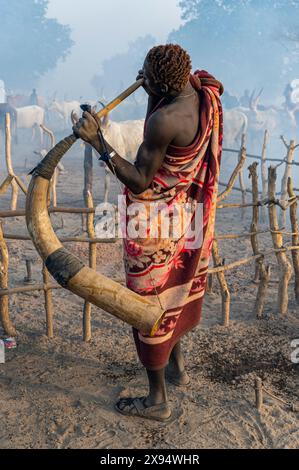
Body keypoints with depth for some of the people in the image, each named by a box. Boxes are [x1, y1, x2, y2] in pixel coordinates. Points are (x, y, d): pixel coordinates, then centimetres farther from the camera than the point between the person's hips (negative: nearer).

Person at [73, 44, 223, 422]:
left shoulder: (164, 120, -31)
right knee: (176, 290, 25)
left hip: (156, 223, -9)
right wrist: (153, 92, -2)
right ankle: (177, 365, 47)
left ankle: (157, 400, 26)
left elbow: (141, 181, -23)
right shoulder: (204, 91, -4)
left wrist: (97, 141, -28)